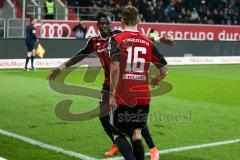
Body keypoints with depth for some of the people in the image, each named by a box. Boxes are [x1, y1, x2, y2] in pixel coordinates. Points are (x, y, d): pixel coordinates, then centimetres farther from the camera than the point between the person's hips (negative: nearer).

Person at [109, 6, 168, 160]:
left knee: (118, 134, 11)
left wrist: (112, 94, -16)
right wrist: (157, 79, 28)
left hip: (122, 97, -3)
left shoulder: (117, 39, -4)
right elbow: (164, 70, 6)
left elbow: (115, 67, -19)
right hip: (143, 97, 3)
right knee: (136, 135, 16)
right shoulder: (148, 43, 5)